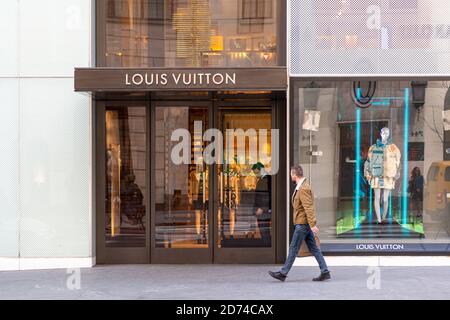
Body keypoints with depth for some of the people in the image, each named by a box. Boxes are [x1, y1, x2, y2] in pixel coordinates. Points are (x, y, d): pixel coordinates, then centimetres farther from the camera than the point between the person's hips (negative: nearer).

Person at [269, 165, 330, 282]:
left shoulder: (303, 189, -18)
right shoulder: (301, 187, 15)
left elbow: (309, 208, -24)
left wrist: (313, 225, -27)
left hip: (302, 224, -10)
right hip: (305, 223, 10)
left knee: (293, 248, -2)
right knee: (313, 248, 8)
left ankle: (283, 273, 5)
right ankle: (325, 272, 8)